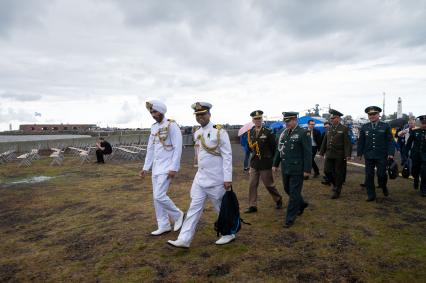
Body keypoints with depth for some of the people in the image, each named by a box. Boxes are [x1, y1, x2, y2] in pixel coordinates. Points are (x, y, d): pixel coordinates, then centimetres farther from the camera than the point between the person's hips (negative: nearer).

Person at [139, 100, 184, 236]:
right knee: (156, 197, 9)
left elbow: (178, 148, -15)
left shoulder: (172, 126, -11)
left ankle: (177, 215, 11)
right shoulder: (154, 127, 11)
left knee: (159, 195, -12)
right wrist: (146, 167, 12)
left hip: (167, 166, -8)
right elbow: (150, 149, 15)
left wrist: (174, 168, -19)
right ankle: (164, 225, 20)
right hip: (156, 166, 8)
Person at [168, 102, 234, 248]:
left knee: (222, 208, 9)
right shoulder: (197, 133, 9)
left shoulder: (219, 132, -12)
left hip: (216, 179, -6)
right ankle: (184, 239, 9)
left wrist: (228, 178, -18)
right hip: (200, 178, 6)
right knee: (194, 208, 5)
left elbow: (227, 156, -14)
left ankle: (229, 234, 30)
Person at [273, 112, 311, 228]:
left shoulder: (303, 133, -11)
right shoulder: (284, 133, 8)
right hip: (285, 168, 7)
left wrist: (307, 169, -14)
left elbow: (308, 153, -12)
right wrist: (275, 164, 14)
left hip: (297, 169, -7)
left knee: (294, 193, 1)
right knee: (287, 190, 19)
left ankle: (290, 219, 12)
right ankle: (301, 204, 44)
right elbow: (279, 149, 14)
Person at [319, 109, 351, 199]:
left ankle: (337, 191, 16)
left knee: (338, 173, 3)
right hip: (329, 154, 5)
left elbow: (347, 143, -9)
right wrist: (322, 152, 11)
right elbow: (325, 141, 14)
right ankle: (335, 183, 27)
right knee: (327, 171, 1)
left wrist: (347, 155, -17)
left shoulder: (344, 129, -4)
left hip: (339, 155, -4)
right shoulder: (329, 129, 11)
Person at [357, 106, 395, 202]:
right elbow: (361, 142, 10)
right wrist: (359, 153, 6)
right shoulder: (364, 127, 8)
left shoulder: (385, 126, 2)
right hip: (369, 156, 2)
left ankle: (384, 187, 31)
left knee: (381, 174, -2)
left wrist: (390, 153, -9)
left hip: (382, 156, -2)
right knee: (369, 176, 4)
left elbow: (390, 141, 0)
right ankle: (371, 195, 15)